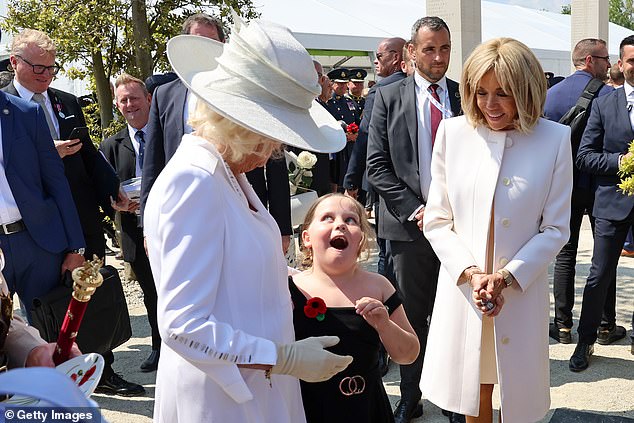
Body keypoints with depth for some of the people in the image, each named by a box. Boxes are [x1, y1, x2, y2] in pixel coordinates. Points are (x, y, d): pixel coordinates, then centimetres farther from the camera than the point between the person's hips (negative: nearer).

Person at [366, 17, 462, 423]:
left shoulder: (466, 97, 6)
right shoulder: (389, 97, 3)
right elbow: (377, 165, -2)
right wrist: (414, 210, -10)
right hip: (409, 224, -1)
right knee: (412, 317, 8)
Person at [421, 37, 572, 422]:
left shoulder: (554, 139, -5)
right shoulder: (453, 133, -2)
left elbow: (555, 228, -2)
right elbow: (437, 220, 1)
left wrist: (507, 277, -13)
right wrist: (470, 273, -12)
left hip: (522, 291, -1)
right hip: (463, 289, 1)